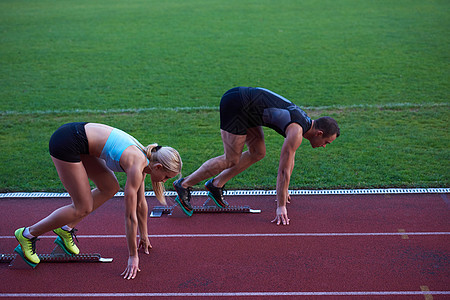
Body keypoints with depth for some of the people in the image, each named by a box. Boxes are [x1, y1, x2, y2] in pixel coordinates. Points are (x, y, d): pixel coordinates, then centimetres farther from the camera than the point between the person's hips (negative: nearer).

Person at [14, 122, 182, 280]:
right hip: (65, 143, -9)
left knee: (110, 188, 11)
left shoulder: (143, 159, 6)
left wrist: (144, 236, 28)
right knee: (83, 208, -2)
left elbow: (141, 204, 19)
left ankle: (66, 228, 18)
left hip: (76, 135, 9)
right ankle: (28, 234, 11)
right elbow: (130, 216, -15)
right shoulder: (136, 166, -18)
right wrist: (133, 256, -7)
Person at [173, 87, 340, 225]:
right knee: (231, 160, -4)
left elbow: (290, 157, 24)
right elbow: (284, 170, -15)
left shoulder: (303, 121, 13)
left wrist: (284, 190, 31)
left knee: (258, 153, 12)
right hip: (235, 105, -10)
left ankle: (216, 185, 17)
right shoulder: (297, 133, -15)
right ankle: (184, 185, 3)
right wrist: (281, 206, -10)